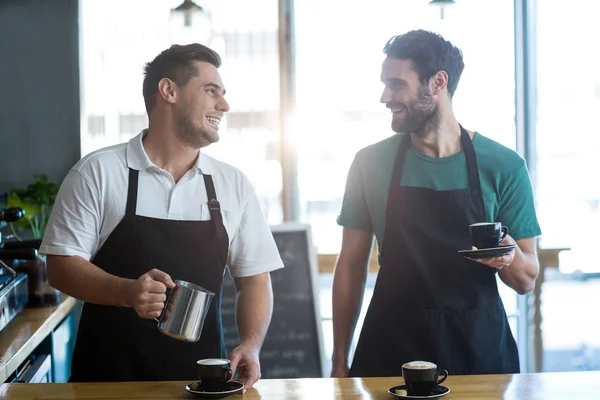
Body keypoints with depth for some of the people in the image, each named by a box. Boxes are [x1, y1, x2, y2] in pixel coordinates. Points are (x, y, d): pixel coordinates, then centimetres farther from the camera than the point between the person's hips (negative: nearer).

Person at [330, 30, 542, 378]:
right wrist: (340, 362, 0)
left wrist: (508, 256, -22)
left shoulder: (503, 166, -5)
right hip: (389, 351, 1)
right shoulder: (371, 163, -2)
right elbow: (351, 265, 3)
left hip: (480, 349, 0)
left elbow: (526, 281, 0)